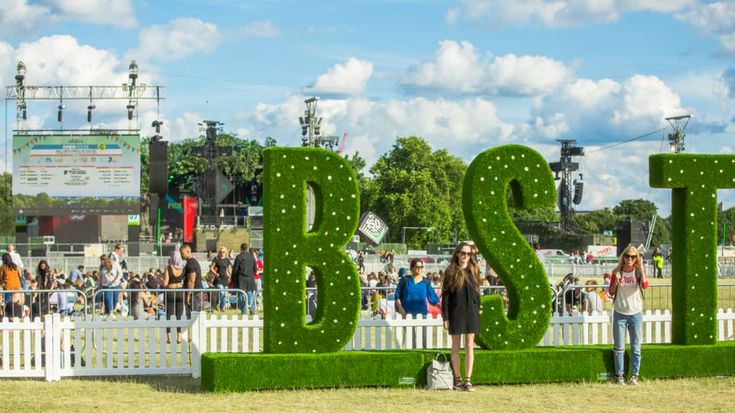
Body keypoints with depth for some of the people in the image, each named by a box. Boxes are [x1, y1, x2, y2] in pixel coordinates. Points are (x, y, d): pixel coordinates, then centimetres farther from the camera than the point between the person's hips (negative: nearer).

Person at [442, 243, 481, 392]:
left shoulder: (474, 271, 8)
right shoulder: (451, 272, -1)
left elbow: (477, 294, 11)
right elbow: (445, 295, -2)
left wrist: (477, 312, 4)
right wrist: (445, 317, -7)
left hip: (471, 312, 2)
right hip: (456, 313, -2)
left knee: (470, 347, 0)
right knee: (456, 347, 5)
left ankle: (468, 380, 1)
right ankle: (457, 379, 13)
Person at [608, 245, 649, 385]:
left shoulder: (638, 271, -1)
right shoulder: (617, 271, 1)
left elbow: (645, 285, -21)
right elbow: (611, 292, 3)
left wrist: (641, 267, -21)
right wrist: (616, 280, -14)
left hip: (635, 313, 0)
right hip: (619, 313, 0)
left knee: (636, 347, 4)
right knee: (619, 347, 3)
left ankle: (634, 376, 10)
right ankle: (619, 375, 9)